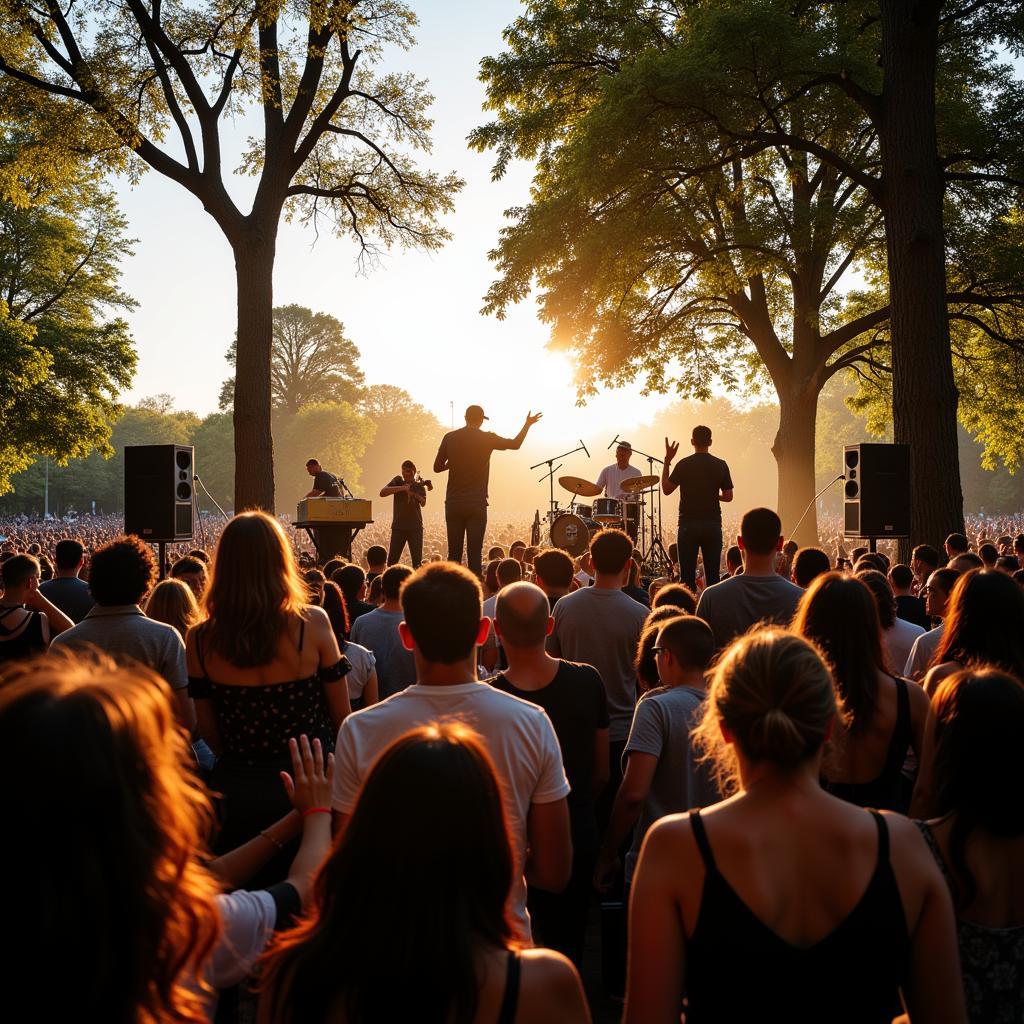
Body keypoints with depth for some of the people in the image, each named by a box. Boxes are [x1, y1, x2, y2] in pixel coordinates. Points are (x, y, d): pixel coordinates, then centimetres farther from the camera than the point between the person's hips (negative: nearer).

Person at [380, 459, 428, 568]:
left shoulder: (419, 486, 7)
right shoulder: (398, 481, 6)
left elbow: (423, 503, -9)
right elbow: (382, 493, -10)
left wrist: (414, 493, -28)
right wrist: (401, 488, -20)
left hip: (415, 527, 0)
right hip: (398, 526, 0)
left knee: (417, 563, -4)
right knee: (391, 562, -4)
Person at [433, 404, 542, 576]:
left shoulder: (450, 438, 3)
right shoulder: (487, 438, -2)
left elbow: (437, 467, 7)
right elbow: (515, 444, 10)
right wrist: (528, 424, 24)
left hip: (453, 503, 2)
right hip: (476, 504, -2)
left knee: (454, 553, 6)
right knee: (474, 554, -1)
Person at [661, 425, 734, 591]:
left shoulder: (684, 464, -6)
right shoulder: (721, 465, 0)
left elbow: (666, 489, 0)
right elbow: (728, 496, 1)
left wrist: (667, 460, 4)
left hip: (688, 524, -2)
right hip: (713, 524, 2)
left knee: (687, 575, 2)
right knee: (713, 575, 6)